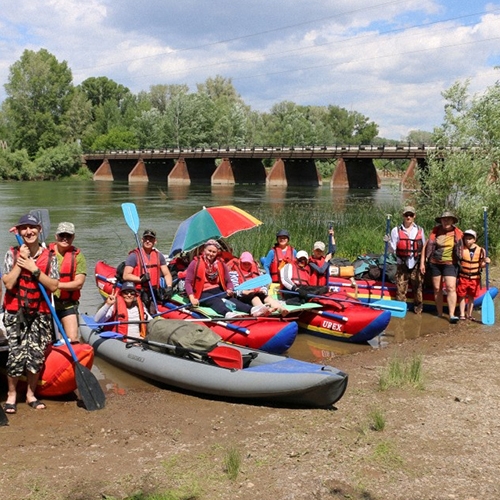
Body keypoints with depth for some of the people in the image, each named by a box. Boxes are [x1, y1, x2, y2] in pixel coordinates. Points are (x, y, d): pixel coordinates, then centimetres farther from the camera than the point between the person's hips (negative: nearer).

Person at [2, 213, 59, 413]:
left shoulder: (49, 257, 2)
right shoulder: (12, 254, 0)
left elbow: (53, 286, -8)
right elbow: (8, 284, -12)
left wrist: (34, 269, -15)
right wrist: (21, 262, -14)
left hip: (40, 313, 1)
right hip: (16, 313, -1)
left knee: (36, 355, 2)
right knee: (17, 354, -5)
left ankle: (31, 394, 20)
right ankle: (11, 394, 13)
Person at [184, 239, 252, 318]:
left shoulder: (221, 264, 9)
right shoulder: (196, 263, -3)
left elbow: (228, 281, 13)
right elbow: (188, 283, -6)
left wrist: (230, 290, -11)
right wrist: (192, 298, -21)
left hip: (218, 291, 3)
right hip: (203, 293, -3)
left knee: (230, 299, -27)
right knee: (216, 301, -34)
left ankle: (251, 310, -54)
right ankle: (228, 313, -67)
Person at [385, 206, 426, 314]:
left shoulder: (420, 230, 7)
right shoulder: (396, 230, 0)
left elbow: (423, 249, 11)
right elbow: (392, 250, 0)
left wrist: (423, 264, 4)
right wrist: (389, 242, -19)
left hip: (416, 266, 2)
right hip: (402, 266, -1)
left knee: (418, 289, 5)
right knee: (401, 290, -2)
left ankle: (418, 309, 17)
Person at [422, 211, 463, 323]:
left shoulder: (458, 233, -2)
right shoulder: (435, 231, -1)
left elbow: (464, 247, 9)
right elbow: (426, 246, 4)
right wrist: (422, 262, 3)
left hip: (450, 264, -2)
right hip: (435, 264, 2)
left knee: (451, 288, -14)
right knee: (437, 289, 8)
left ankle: (452, 315, -16)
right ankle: (440, 314, 19)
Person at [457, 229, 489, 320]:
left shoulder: (480, 250, -2)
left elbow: (481, 265, 2)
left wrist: (486, 262, -17)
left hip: (475, 278, 2)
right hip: (463, 277, -1)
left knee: (471, 297, 12)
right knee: (462, 296, 3)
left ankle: (469, 314, 23)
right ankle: (462, 314, 14)